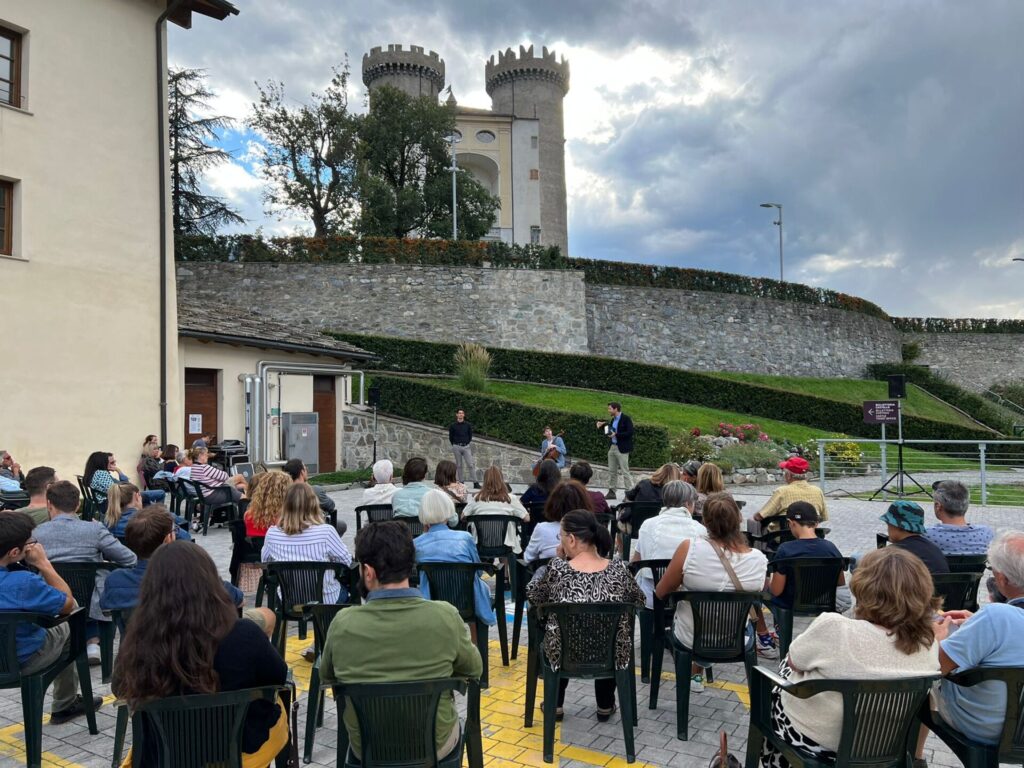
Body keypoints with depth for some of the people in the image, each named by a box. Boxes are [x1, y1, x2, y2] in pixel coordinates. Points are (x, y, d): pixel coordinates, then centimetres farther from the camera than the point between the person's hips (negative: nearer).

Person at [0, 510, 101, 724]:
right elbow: (68, 604, -20)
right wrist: (43, 563, -19)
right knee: (66, 627, 24)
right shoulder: (22, 582, -36)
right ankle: (64, 705, 35)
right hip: (20, 662, -6)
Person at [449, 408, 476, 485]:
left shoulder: (468, 425, 5)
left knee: (470, 464, -7)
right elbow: (450, 437, 10)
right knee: (459, 465, 4)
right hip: (457, 447, 0)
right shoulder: (453, 426, 3)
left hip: (466, 447, 0)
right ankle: (461, 482, 10)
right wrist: (454, 445, 8)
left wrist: (467, 443, 11)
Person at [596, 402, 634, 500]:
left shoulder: (626, 419, -10)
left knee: (625, 471, -6)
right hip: (612, 447, 8)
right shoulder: (613, 420, 13)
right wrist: (603, 425, 6)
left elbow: (630, 433, -18)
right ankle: (611, 491, 19)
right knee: (612, 471, 11)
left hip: (622, 449, -8)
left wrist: (616, 434, -20)